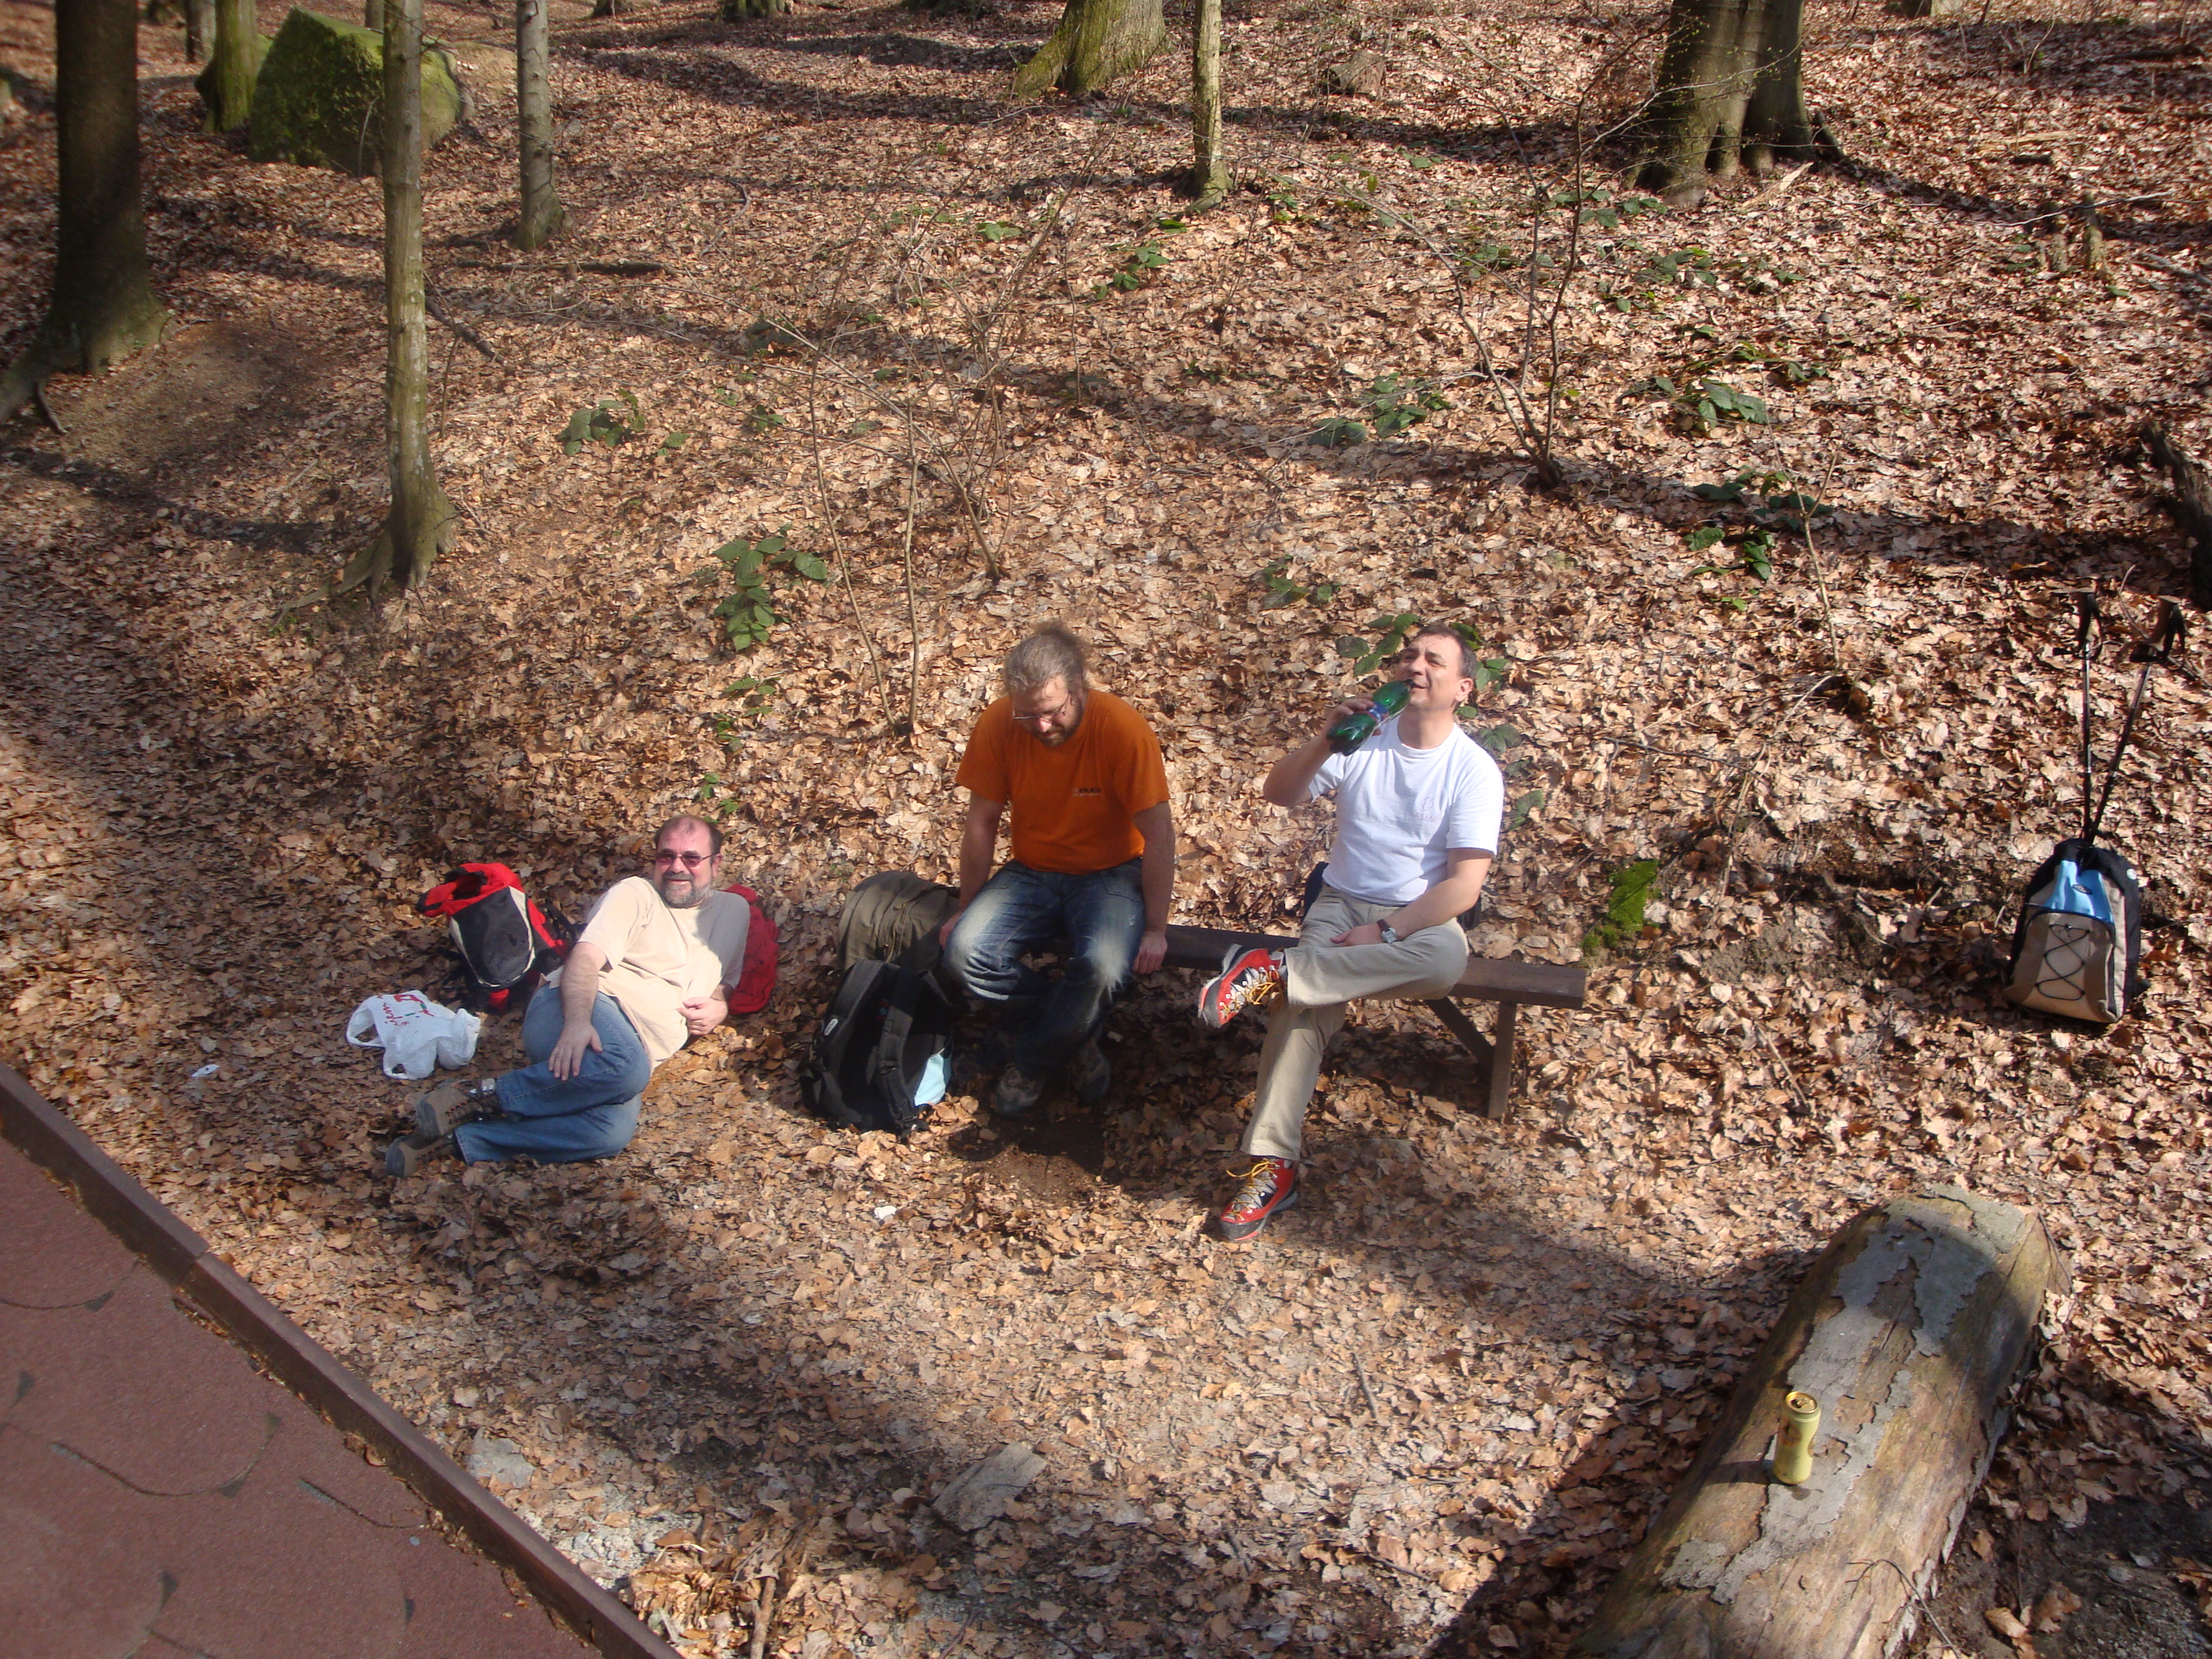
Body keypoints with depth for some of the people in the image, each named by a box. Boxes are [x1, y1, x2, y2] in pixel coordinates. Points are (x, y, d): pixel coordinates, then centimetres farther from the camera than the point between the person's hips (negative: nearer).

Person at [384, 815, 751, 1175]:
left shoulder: (734, 911, 23)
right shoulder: (635, 893, 6)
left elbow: (724, 982, 34)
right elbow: (585, 958, -9)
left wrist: (718, 1007, 7)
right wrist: (577, 1021, -29)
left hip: (633, 1049, 4)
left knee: (615, 1131, -32)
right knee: (625, 1067, -41)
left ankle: (457, 1138, -23)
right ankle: (481, 1097, -23)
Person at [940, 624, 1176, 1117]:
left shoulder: (1123, 729, -22)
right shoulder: (998, 725, -13)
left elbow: (1159, 834, -16)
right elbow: (982, 822, -1)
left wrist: (1156, 929, -17)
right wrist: (967, 909, 2)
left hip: (1110, 874, -3)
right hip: (1032, 872, 3)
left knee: (1103, 966, -33)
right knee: (965, 951, -24)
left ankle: (1033, 1061, -2)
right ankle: (1075, 1039, -1)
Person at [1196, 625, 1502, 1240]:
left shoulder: (1474, 770, -5)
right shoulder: (1364, 738, 4)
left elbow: (1464, 885, -12)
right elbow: (1279, 794, -3)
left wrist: (1385, 933, -21)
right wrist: (1323, 742, -20)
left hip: (1420, 916, -1)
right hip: (1341, 903, 1)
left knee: (1445, 960, -38)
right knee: (1306, 1004, -28)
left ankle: (1275, 971, -33)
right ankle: (1272, 1164, -28)